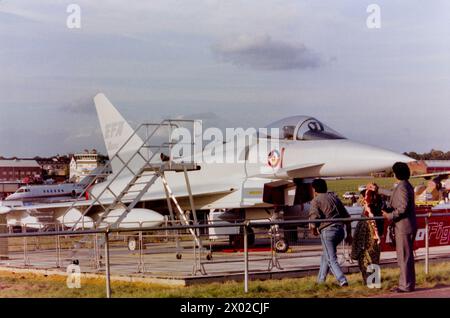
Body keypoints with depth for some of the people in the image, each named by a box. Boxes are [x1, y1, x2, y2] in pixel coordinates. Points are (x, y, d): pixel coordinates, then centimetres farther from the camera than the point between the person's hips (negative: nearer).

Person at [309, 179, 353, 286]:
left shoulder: (315, 201, 0)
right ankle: (320, 280, 27)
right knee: (326, 255, 23)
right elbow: (346, 216, 18)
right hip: (340, 230, 7)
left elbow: (314, 217, -15)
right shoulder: (334, 197, 19)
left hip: (327, 231, -7)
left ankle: (342, 281, -19)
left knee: (331, 259, -4)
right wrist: (349, 233, 22)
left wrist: (313, 228, 6)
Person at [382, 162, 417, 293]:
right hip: (408, 226, 11)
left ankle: (406, 285, -1)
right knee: (407, 256, 16)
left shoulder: (402, 187, -17)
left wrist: (389, 216, -13)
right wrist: (389, 210, 11)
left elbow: (402, 208, -24)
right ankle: (407, 283, 23)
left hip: (404, 226, -11)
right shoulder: (408, 186, 15)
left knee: (404, 257, -5)